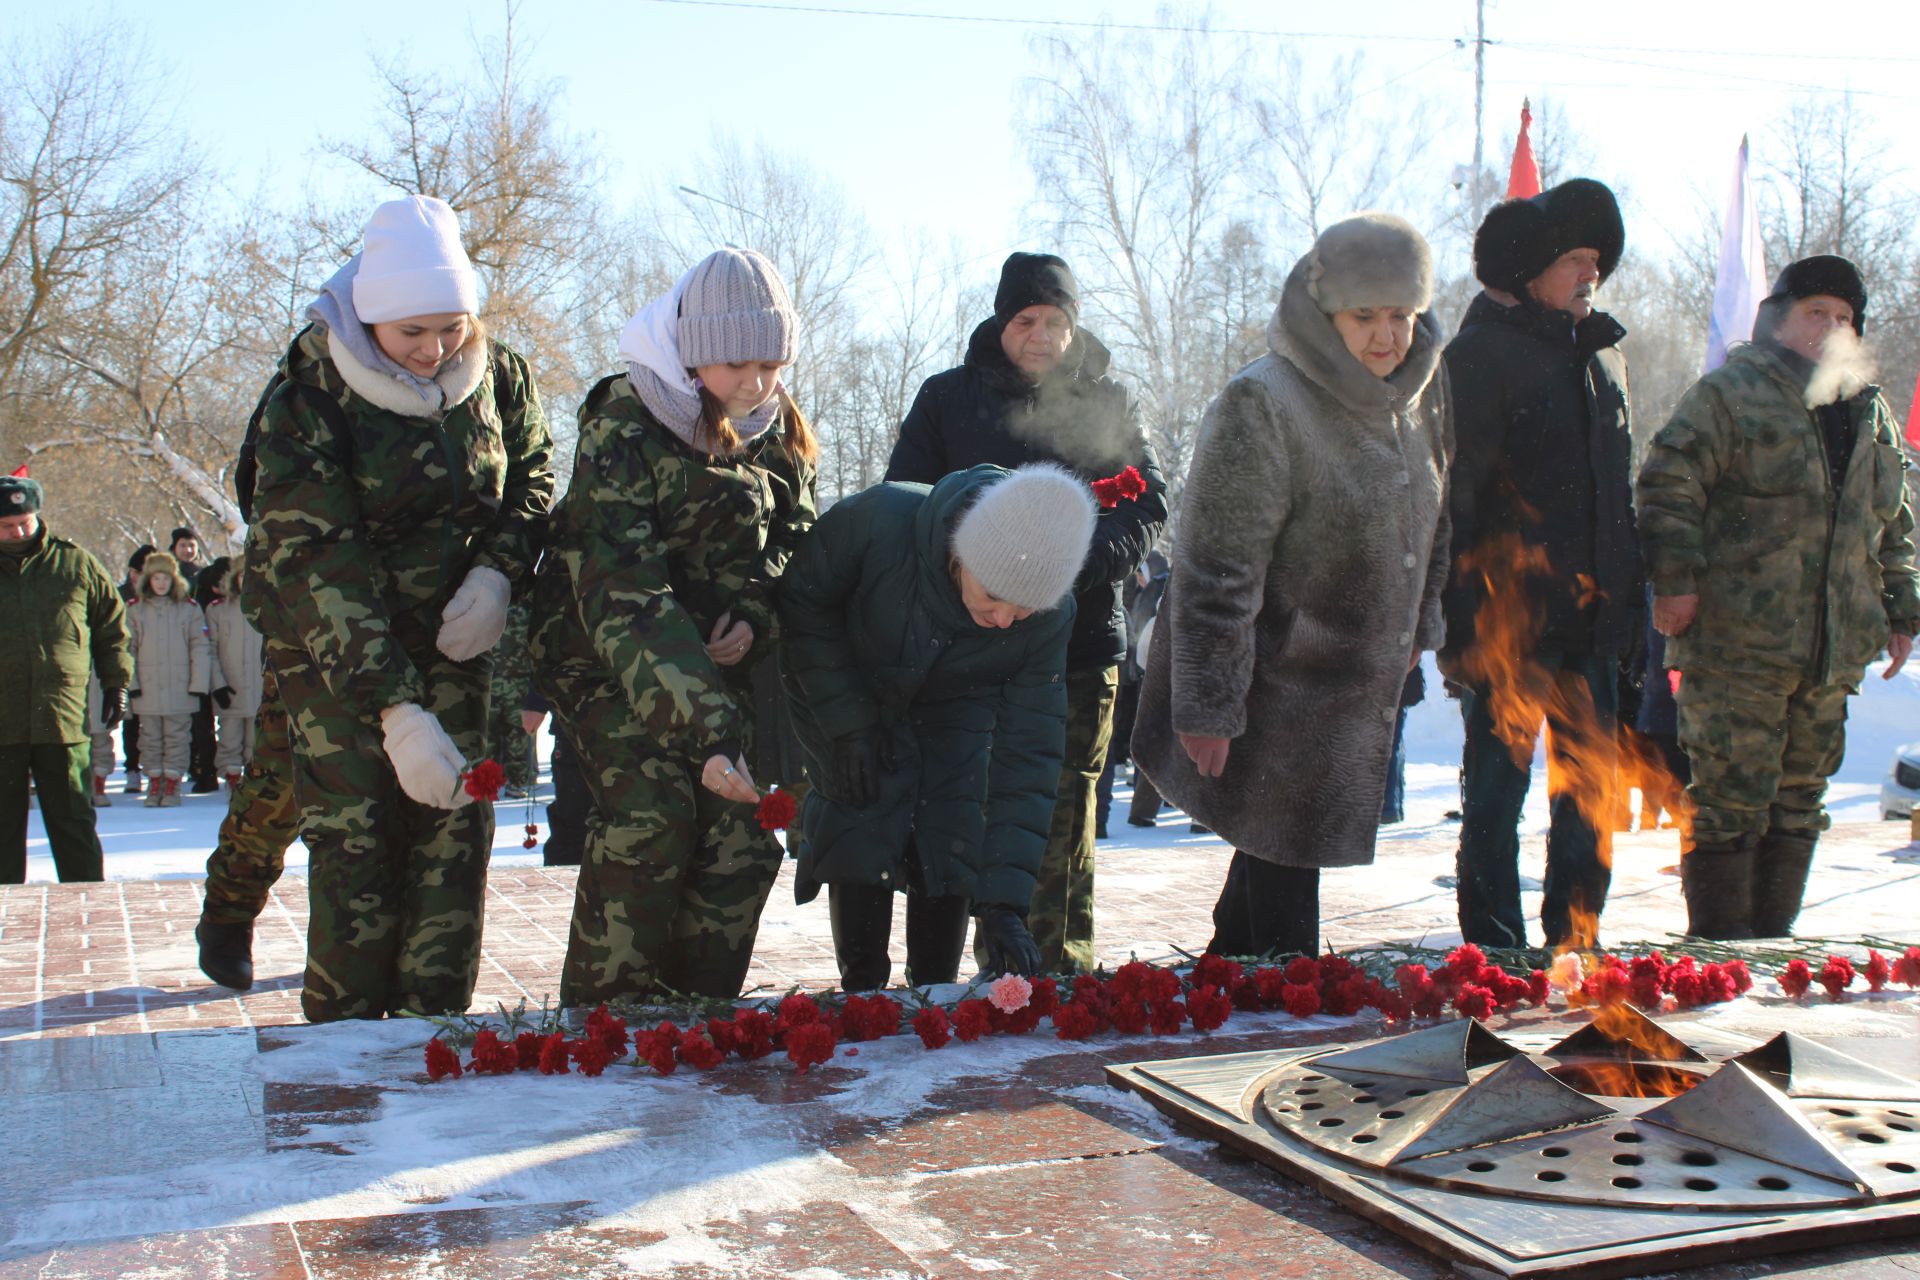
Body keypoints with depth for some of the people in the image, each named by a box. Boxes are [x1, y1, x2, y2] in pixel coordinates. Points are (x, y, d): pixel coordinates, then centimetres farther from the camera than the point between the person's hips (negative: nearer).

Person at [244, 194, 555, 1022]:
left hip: (452, 636, 4)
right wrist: (393, 710, -32)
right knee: (353, 839, -7)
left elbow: (534, 478, 11)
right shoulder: (309, 395, -18)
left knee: (456, 830, -2)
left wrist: (499, 570, -10)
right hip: (333, 647, -3)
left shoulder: (495, 374, -5)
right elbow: (322, 565, -23)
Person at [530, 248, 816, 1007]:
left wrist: (754, 614, -13)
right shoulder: (624, 430, -20)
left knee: (742, 831, -7)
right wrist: (708, 727, -41)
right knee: (651, 814, -23)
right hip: (606, 659, -5)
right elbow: (625, 599, -30)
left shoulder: (778, 432, 0)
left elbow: (794, 541, 12)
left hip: (721, 661, 6)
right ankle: (599, 1018, -10)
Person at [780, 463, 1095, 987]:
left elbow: (1028, 754, -27)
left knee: (953, 846, -8)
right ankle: (861, 993, 2)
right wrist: (848, 723, -24)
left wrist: (1003, 903, -32)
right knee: (861, 833, -14)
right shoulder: (878, 520, -39)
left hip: (953, 713, 2)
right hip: (845, 695, -1)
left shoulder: (1051, 617, -30)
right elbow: (801, 602, -21)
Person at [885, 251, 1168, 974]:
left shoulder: (1107, 402, 13)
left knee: (1064, 812, 1)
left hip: (1081, 642, 1)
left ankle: (1064, 972, 8)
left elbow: (1149, 503, 5)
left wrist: (1089, 562, -14)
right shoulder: (948, 399, 10)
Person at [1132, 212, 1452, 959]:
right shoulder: (1260, 408, -22)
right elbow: (1218, 571, -21)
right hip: (1273, 686, -7)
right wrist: (1209, 704, -20)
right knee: (1280, 869, -3)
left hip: (1358, 686, 7)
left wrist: (1417, 628, 22)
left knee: (1284, 854, 16)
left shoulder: (1421, 388, 4)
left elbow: (1429, 523, 20)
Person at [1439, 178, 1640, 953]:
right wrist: (1458, 627, -18)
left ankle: (1574, 943, 23)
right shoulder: (1479, 356, -7)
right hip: (1509, 621, -7)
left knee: (1592, 793, 11)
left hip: (1592, 622, 7)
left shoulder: (1601, 352, 15)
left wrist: (1632, 600, 18)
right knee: (1498, 786, 1)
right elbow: (1451, 500, -12)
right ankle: (1494, 949, 11)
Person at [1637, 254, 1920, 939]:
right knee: (1731, 803, -6)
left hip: (1832, 654, 7)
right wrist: (1676, 578, -18)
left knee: (1799, 804, 12)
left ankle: (1773, 936, 22)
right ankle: (1716, 948, 2)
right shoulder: (1727, 394, -3)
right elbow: (1669, 484, -10)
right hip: (1736, 650, -7)